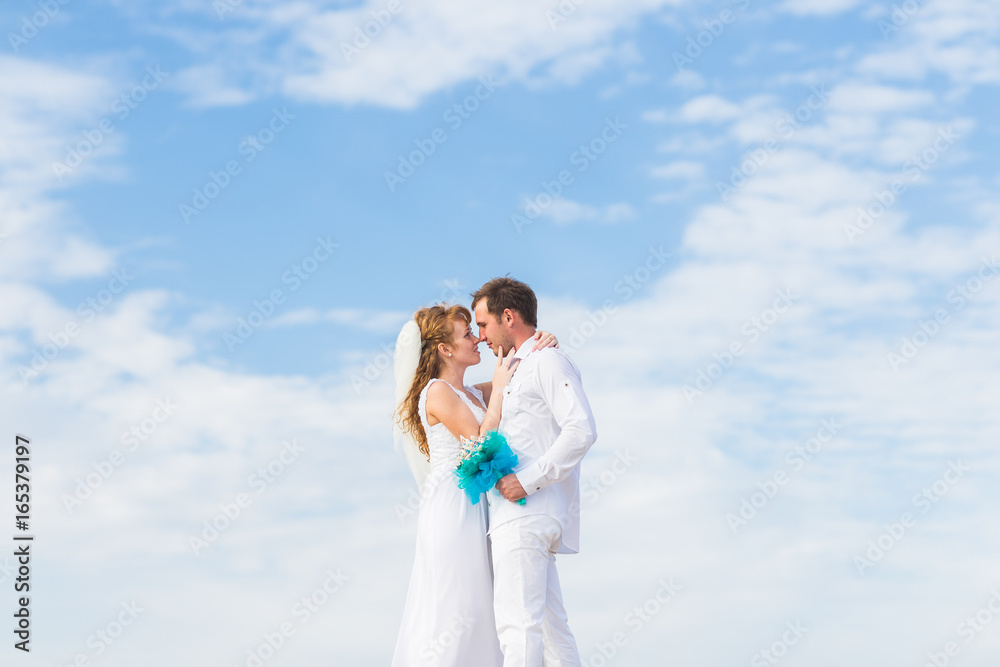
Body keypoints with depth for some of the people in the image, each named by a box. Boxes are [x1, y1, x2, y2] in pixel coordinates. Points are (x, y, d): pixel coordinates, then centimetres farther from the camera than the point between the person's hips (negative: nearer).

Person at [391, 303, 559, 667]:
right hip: (452, 502, -9)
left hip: (474, 508, 9)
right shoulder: (438, 392, -7)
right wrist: (499, 388, -9)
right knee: (453, 607, -11)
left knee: (474, 611, 6)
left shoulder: (473, 394, 17)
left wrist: (543, 346, 3)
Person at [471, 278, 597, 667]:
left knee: (518, 624, -16)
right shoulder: (519, 371, 25)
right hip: (525, 517, 10)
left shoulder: (547, 361, -5)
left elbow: (581, 430, -18)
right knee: (549, 627, 7)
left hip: (527, 514, -10)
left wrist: (528, 480, -20)